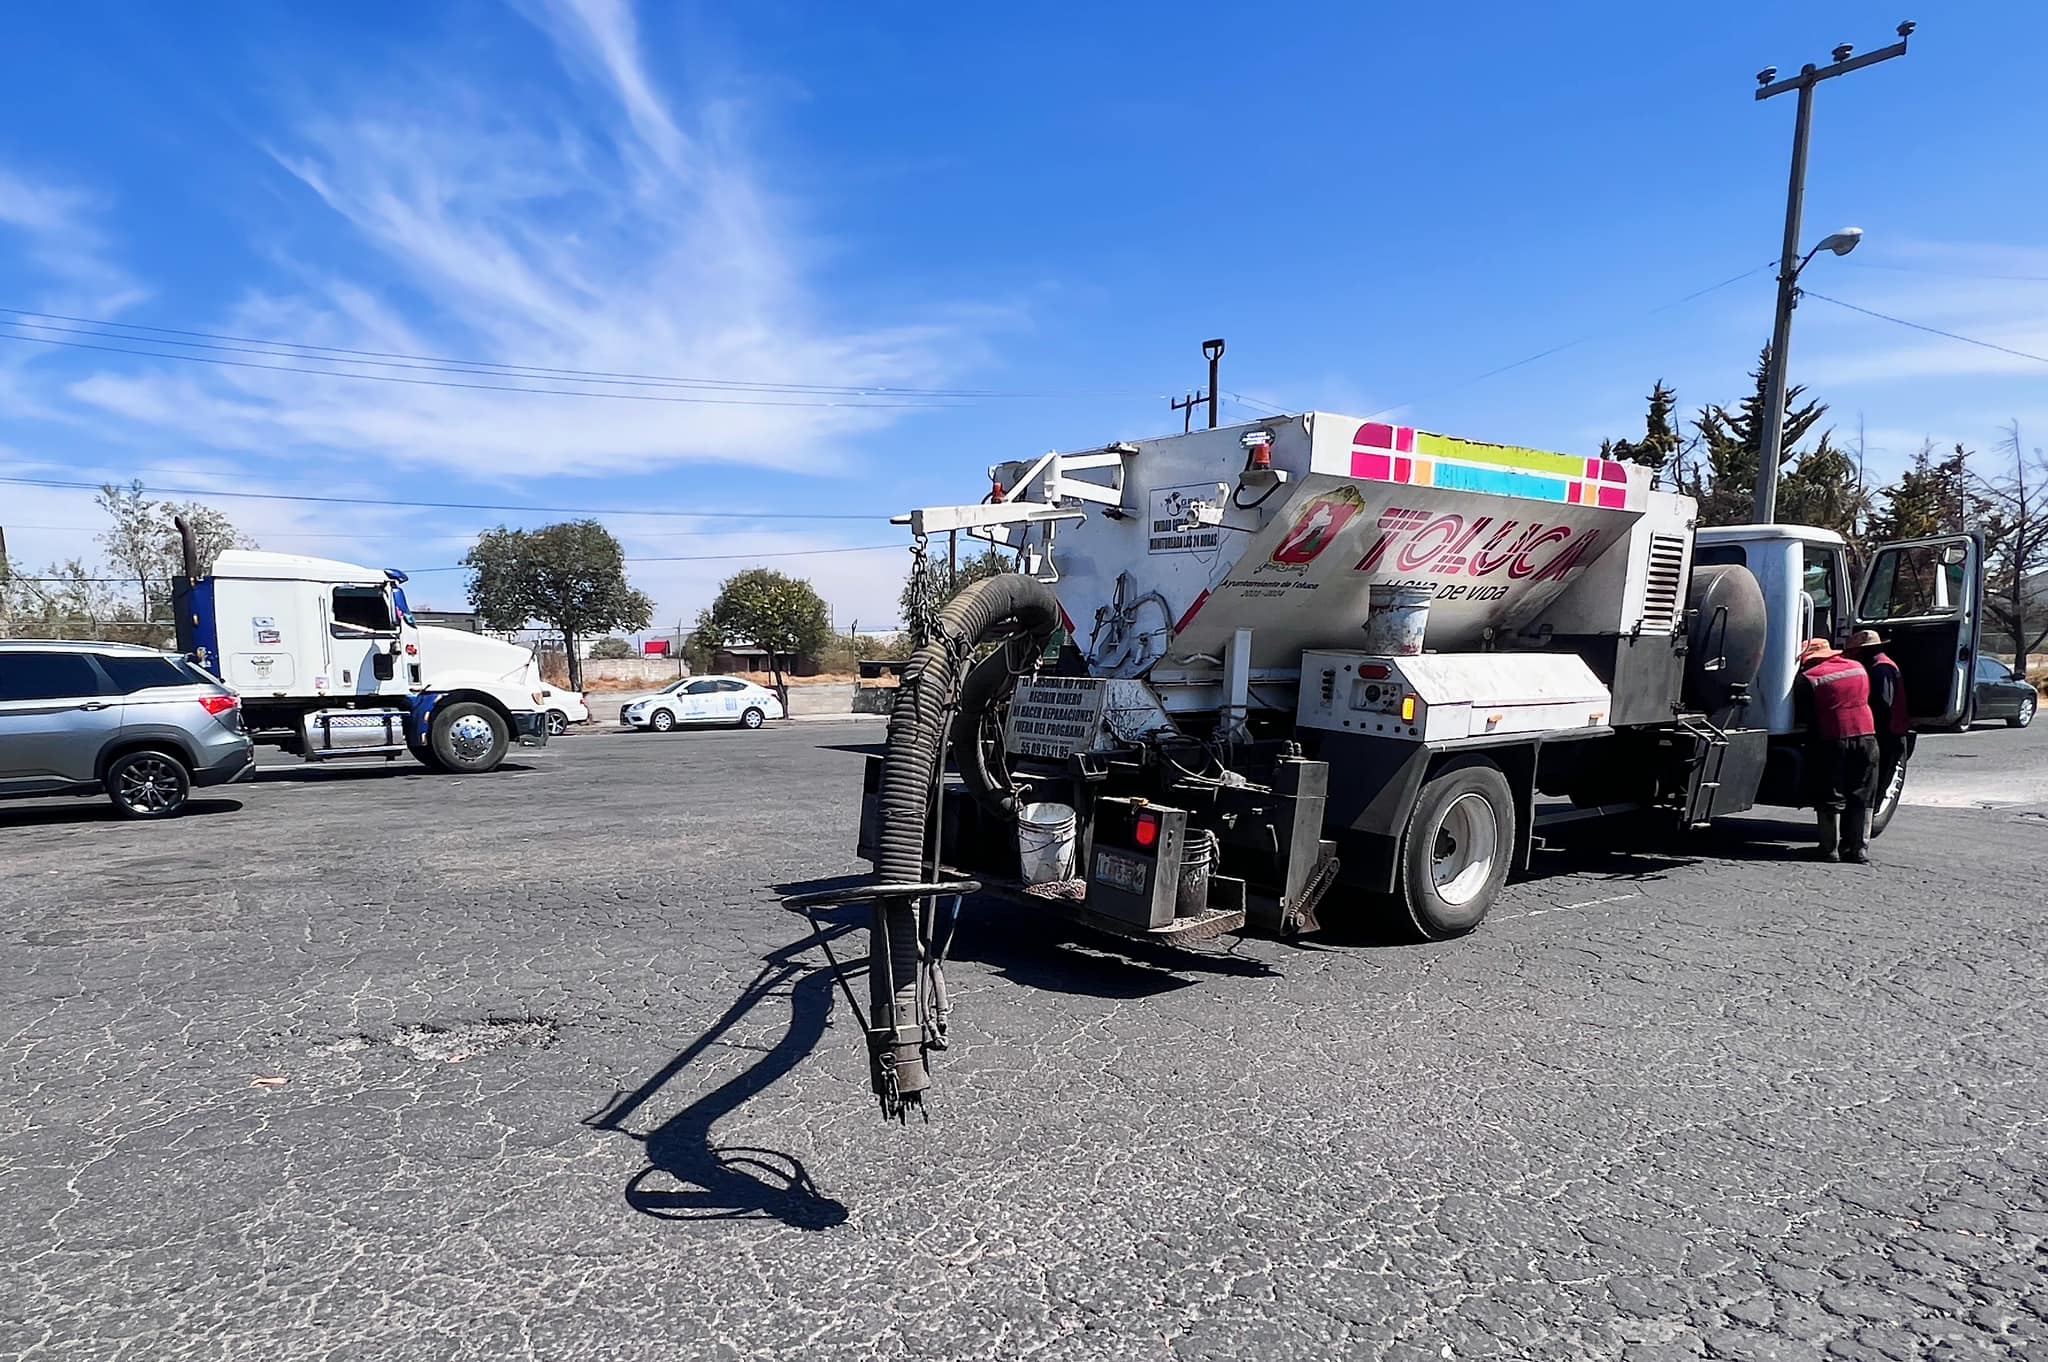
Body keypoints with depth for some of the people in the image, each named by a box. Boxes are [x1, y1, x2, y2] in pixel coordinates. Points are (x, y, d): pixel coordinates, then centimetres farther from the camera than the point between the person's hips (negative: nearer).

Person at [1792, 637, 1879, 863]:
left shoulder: (1807, 679, -6)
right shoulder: (1858, 668, 13)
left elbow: (1805, 715, -4)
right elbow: (1866, 698, 22)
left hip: (1831, 741, -5)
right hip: (1866, 736, 5)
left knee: (1830, 799, 5)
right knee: (1860, 798, 12)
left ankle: (1830, 849, 8)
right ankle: (1859, 849, 15)